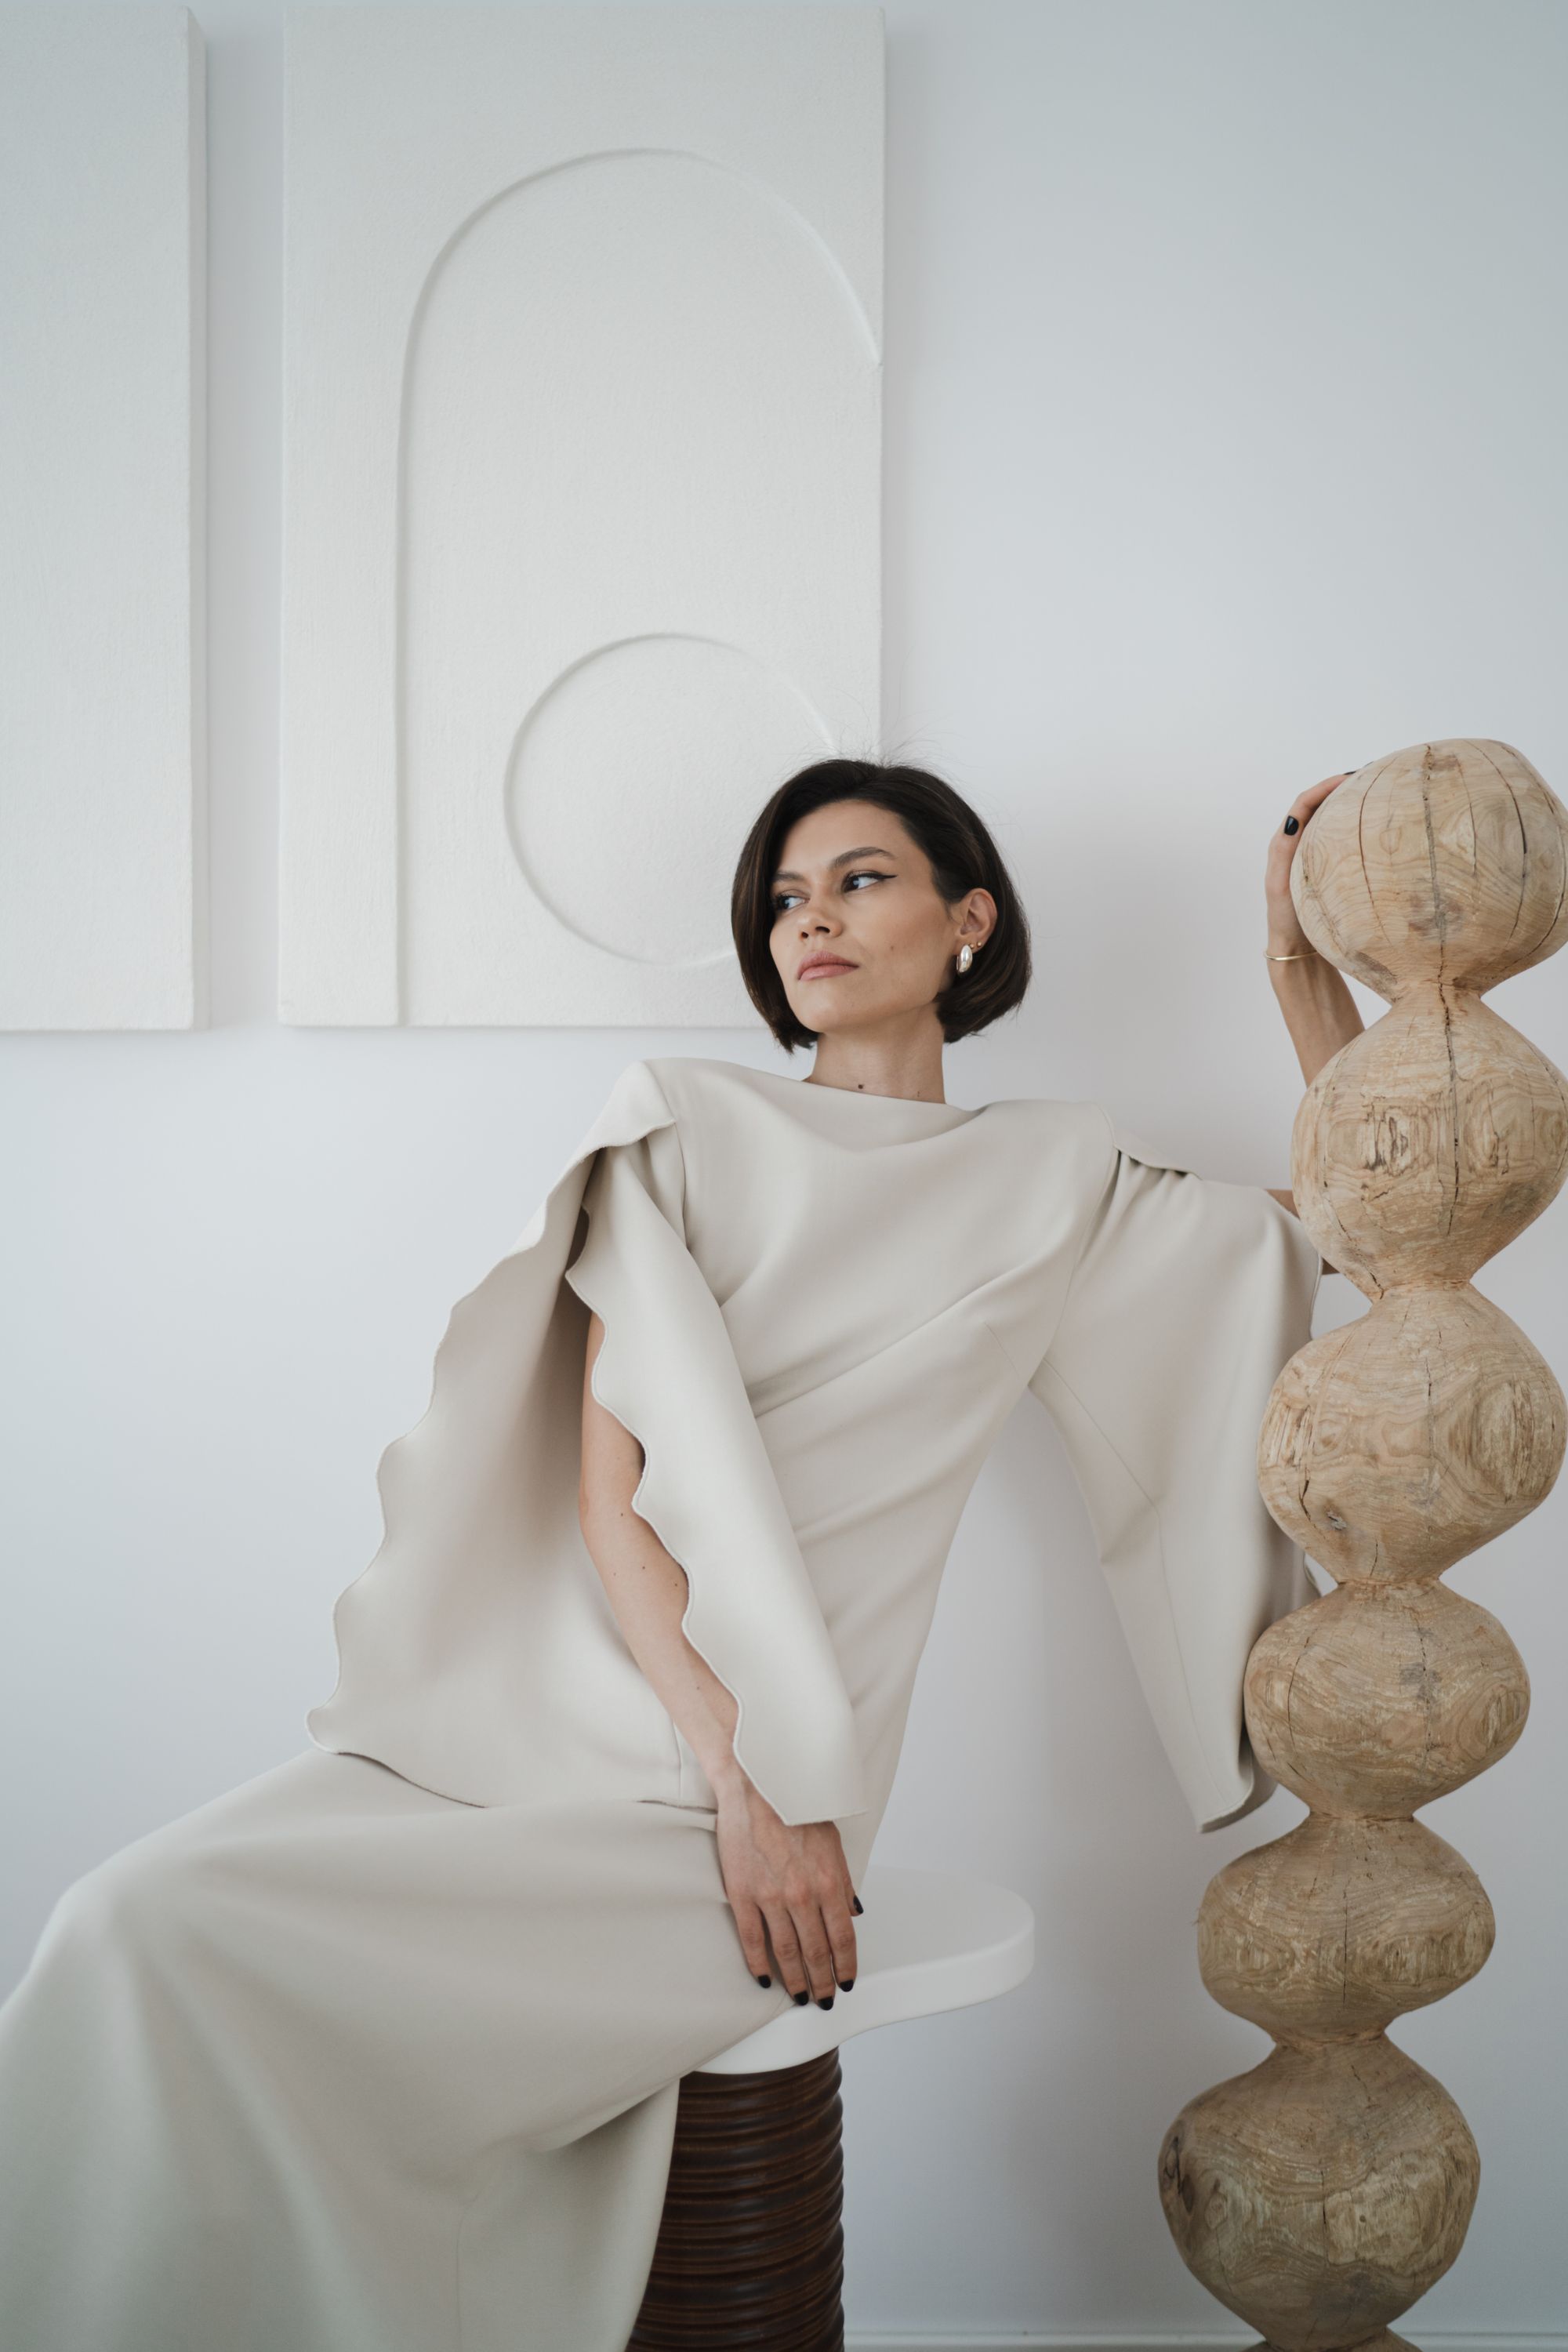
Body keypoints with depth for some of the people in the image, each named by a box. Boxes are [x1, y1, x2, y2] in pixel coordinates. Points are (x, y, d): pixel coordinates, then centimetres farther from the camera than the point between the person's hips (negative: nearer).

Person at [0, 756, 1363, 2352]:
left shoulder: (1054, 1180, 12)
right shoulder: (688, 1124, 9)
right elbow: (612, 1475, -1)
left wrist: (1304, 962, 13)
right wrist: (745, 1777, -12)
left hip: (743, 1767, -2)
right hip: (535, 1698, 2)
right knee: (137, 1916, -24)